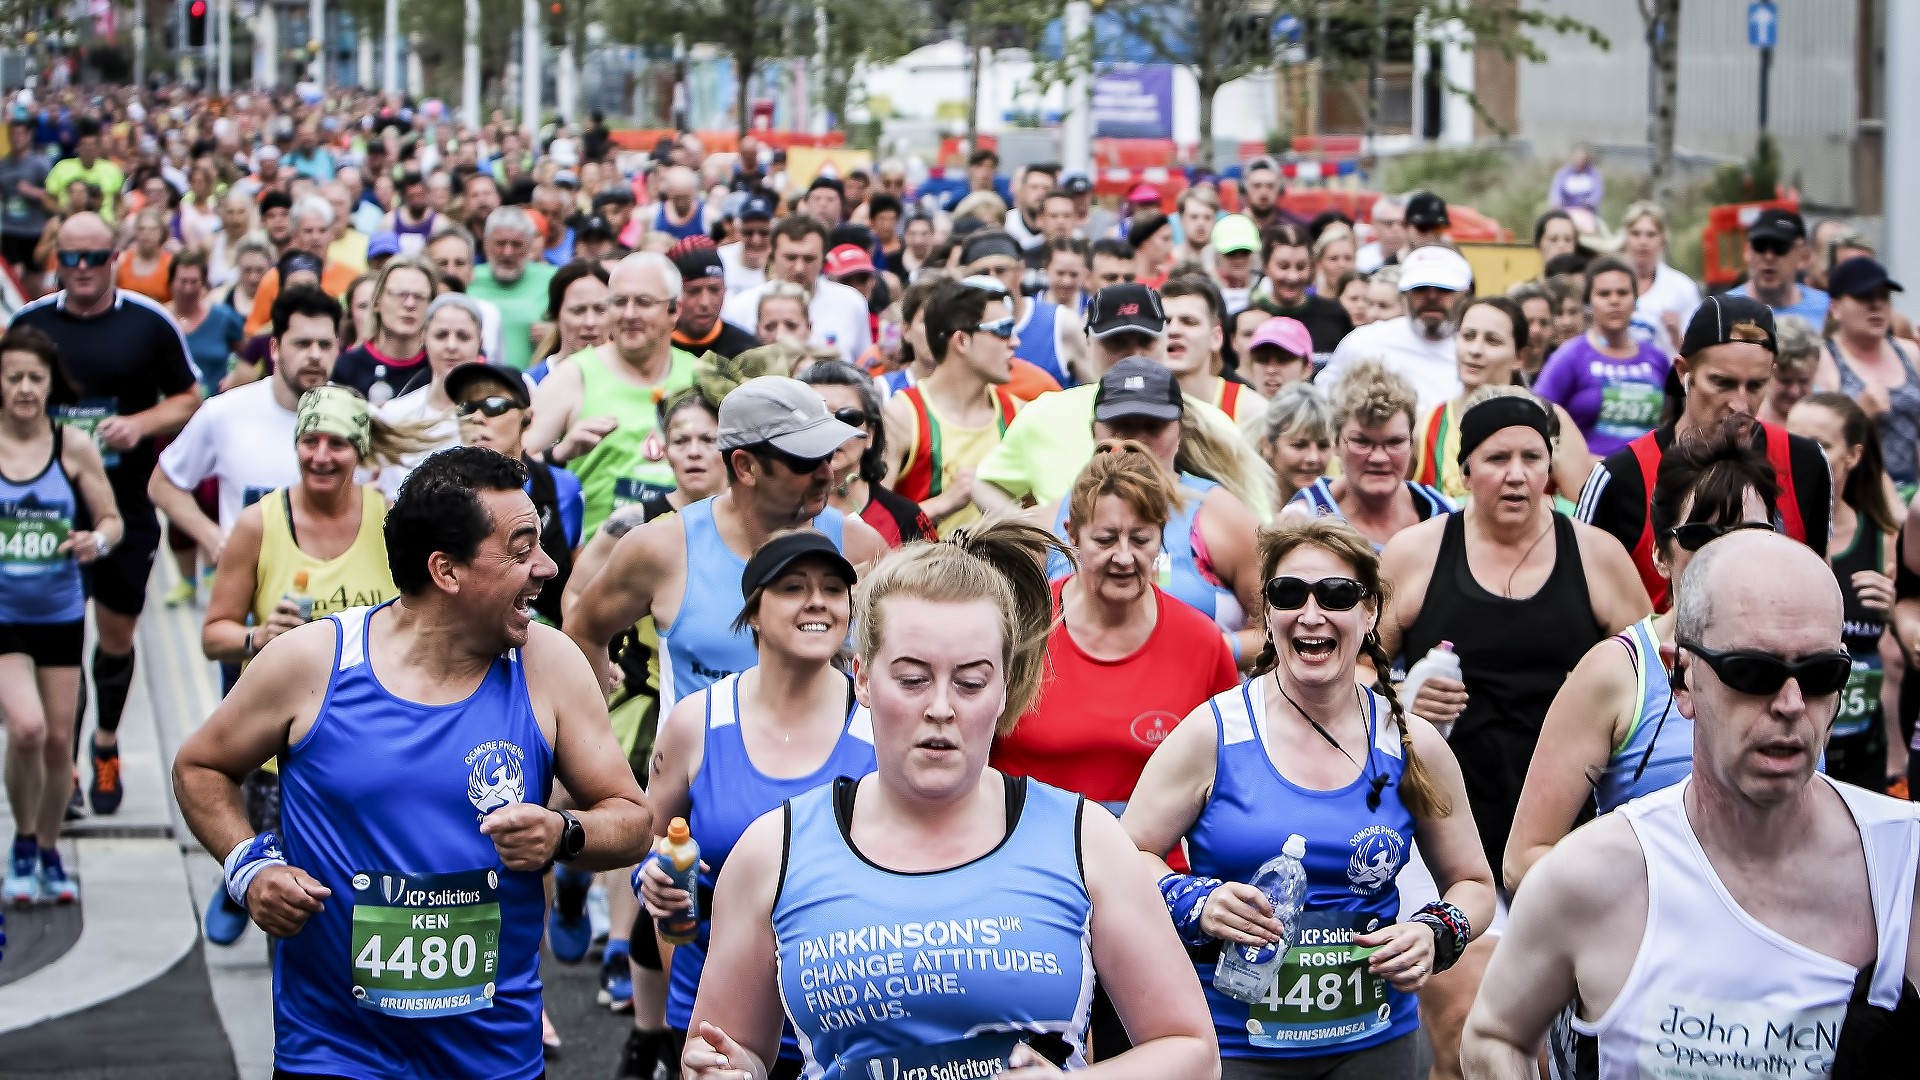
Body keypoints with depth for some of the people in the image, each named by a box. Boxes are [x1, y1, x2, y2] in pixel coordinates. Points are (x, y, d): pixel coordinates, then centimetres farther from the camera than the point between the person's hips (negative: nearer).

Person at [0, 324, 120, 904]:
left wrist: (97, 540, -18)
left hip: (60, 613, 2)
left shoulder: (74, 448, -4)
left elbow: (112, 520, 3)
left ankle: (48, 853, 30)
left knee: (59, 739, 8)